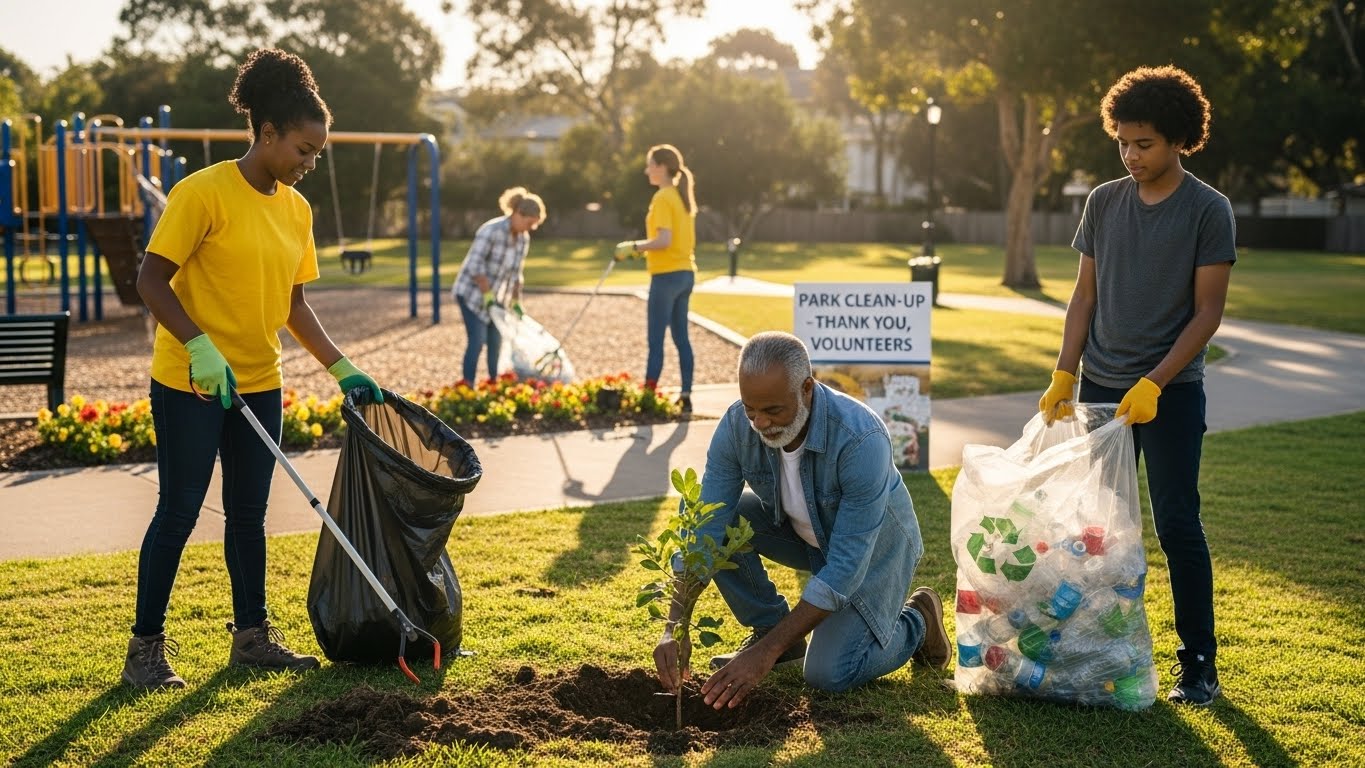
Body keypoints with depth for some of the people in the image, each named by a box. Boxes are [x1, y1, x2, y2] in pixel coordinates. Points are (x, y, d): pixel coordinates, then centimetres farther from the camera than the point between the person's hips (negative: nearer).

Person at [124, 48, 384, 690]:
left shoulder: (297, 209, 7)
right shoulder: (203, 193, -14)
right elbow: (151, 280, -15)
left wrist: (342, 369, 6)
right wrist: (201, 346, -26)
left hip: (258, 384, 7)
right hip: (189, 384, -6)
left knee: (249, 513, 13)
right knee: (179, 511, 0)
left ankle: (252, 635, 25)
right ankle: (145, 647, 12)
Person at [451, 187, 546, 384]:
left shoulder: (523, 238, 1)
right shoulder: (491, 231, -22)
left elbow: (516, 273, 11)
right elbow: (475, 265, -25)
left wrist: (516, 302, 9)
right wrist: (488, 296, -25)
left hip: (497, 297, 7)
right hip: (472, 294, -7)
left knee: (496, 343, 6)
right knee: (477, 341, -13)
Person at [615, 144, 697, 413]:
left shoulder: (662, 198, -13)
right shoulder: (682, 196, 13)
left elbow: (664, 239, -23)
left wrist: (635, 246, -12)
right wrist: (644, 249, 16)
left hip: (666, 275, -9)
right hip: (686, 272, 9)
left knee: (655, 339, -5)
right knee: (681, 337, 9)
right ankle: (685, 396, 10)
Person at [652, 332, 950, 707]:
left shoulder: (861, 440, -39)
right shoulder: (736, 426, -24)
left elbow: (846, 566, -37)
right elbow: (703, 528, -23)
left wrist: (767, 653, -39)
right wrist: (674, 628, -35)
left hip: (874, 543, -5)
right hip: (804, 532, 5)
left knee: (829, 673, -19)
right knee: (722, 522, -19)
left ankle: (916, 622, 10)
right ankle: (770, 626, 2)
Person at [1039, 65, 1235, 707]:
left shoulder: (1208, 211, -6)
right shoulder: (1103, 202, 6)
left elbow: (1207, 311, -8)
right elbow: (1085, 294, 10)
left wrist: (1154, 384, -16)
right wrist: (1064, 376, 3)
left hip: (1171, 390, -4)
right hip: (1100, 386, 4)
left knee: (1177, 524, -3)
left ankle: (1199, 663, 7)